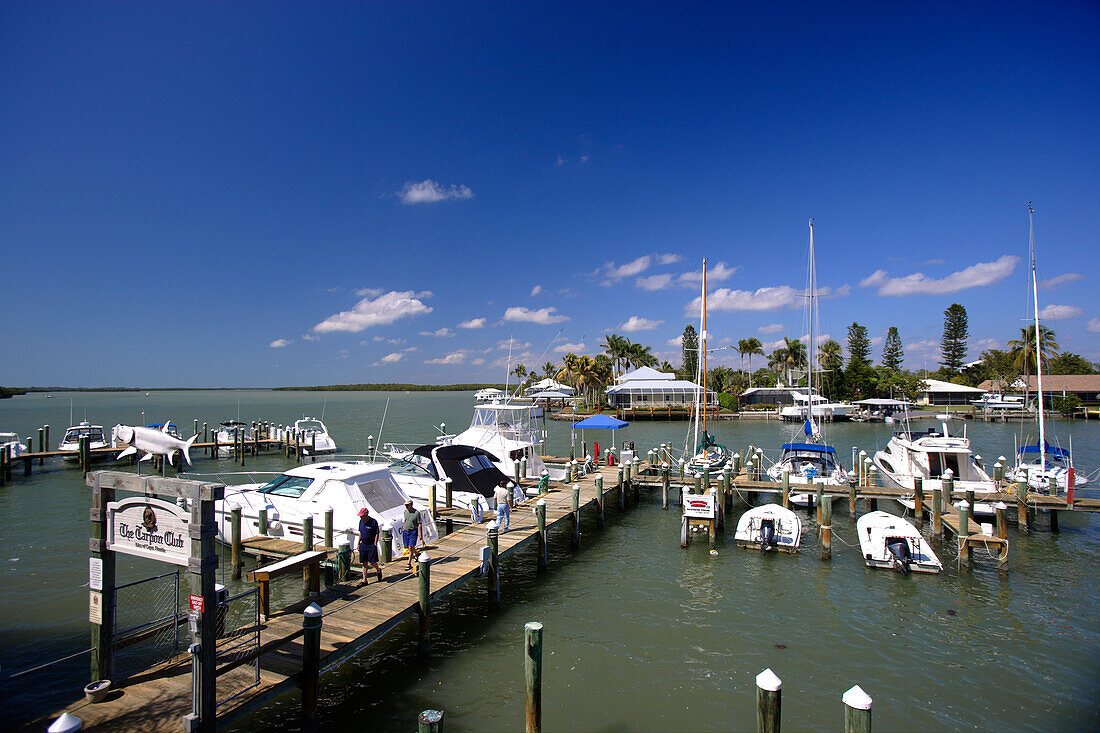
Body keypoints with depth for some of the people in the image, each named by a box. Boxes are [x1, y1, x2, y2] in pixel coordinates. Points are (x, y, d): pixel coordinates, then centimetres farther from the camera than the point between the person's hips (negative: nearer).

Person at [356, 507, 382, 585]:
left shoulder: (373, 522, -12)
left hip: (371, 545, -5)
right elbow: (360, 533, 17)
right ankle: (364, 580, 13)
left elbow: (377, 534, -9)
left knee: (372, 563, -4)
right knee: (364, 563, 7)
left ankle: (379, 570, 27)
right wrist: (358, 543, 15)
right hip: (363, 545, 5)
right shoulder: (361, 521, 6)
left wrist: (375, 545, -14)